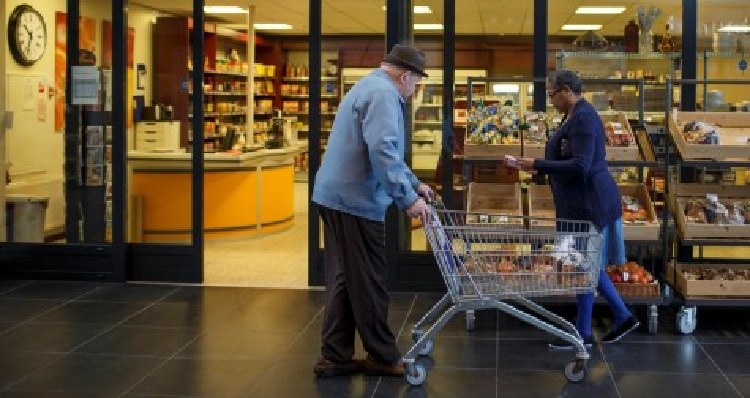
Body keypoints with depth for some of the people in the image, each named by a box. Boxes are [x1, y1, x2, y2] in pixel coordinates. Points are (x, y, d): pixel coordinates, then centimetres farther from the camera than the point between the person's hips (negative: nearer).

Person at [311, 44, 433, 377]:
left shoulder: (369, 87, 20)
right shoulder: (383, 94, -14)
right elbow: (383, 151, -26)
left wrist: (413, 183, 27)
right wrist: (408, 198, -24)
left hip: (337, 196, 10)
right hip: (355, 200, -10)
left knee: (344, 281, 12)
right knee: (368, 284, 0)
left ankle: (334, 357, 16)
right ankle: (382, 358, 10)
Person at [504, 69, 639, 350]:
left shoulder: (583, 118, -18)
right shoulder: (575, 116, 14)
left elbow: (580, 166, -26)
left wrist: (538, 165, -25)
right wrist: (539, 166, 13)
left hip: (589, 203, -10)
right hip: (580, 202, 10)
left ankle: (583, 334, 8)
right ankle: (623, 316, 24)